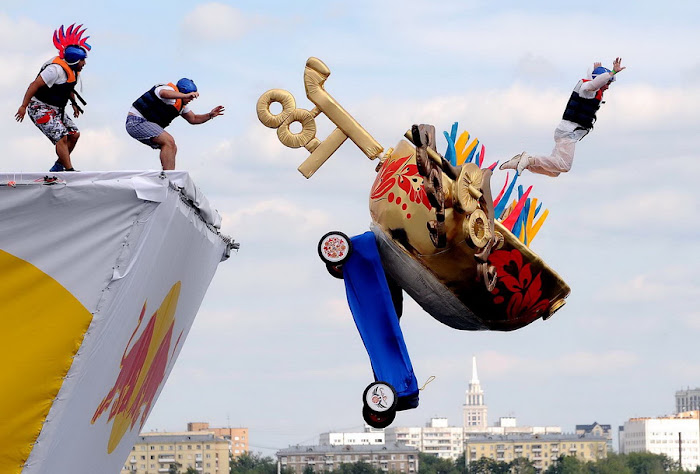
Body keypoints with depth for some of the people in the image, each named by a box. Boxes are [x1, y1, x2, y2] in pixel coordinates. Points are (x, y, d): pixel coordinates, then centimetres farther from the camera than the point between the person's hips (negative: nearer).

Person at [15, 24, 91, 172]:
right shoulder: (56, 69, -24)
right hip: (40, 108, -10)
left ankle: (58, 167, 14)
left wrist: (74, 104, 18)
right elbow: (35, 85, -26)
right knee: (61, 137, -20)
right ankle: (69, 170, -22)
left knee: (74, 134, 4)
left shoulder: (74, 71, 6)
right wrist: (23, 106, -26)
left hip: (55, 109, 10)